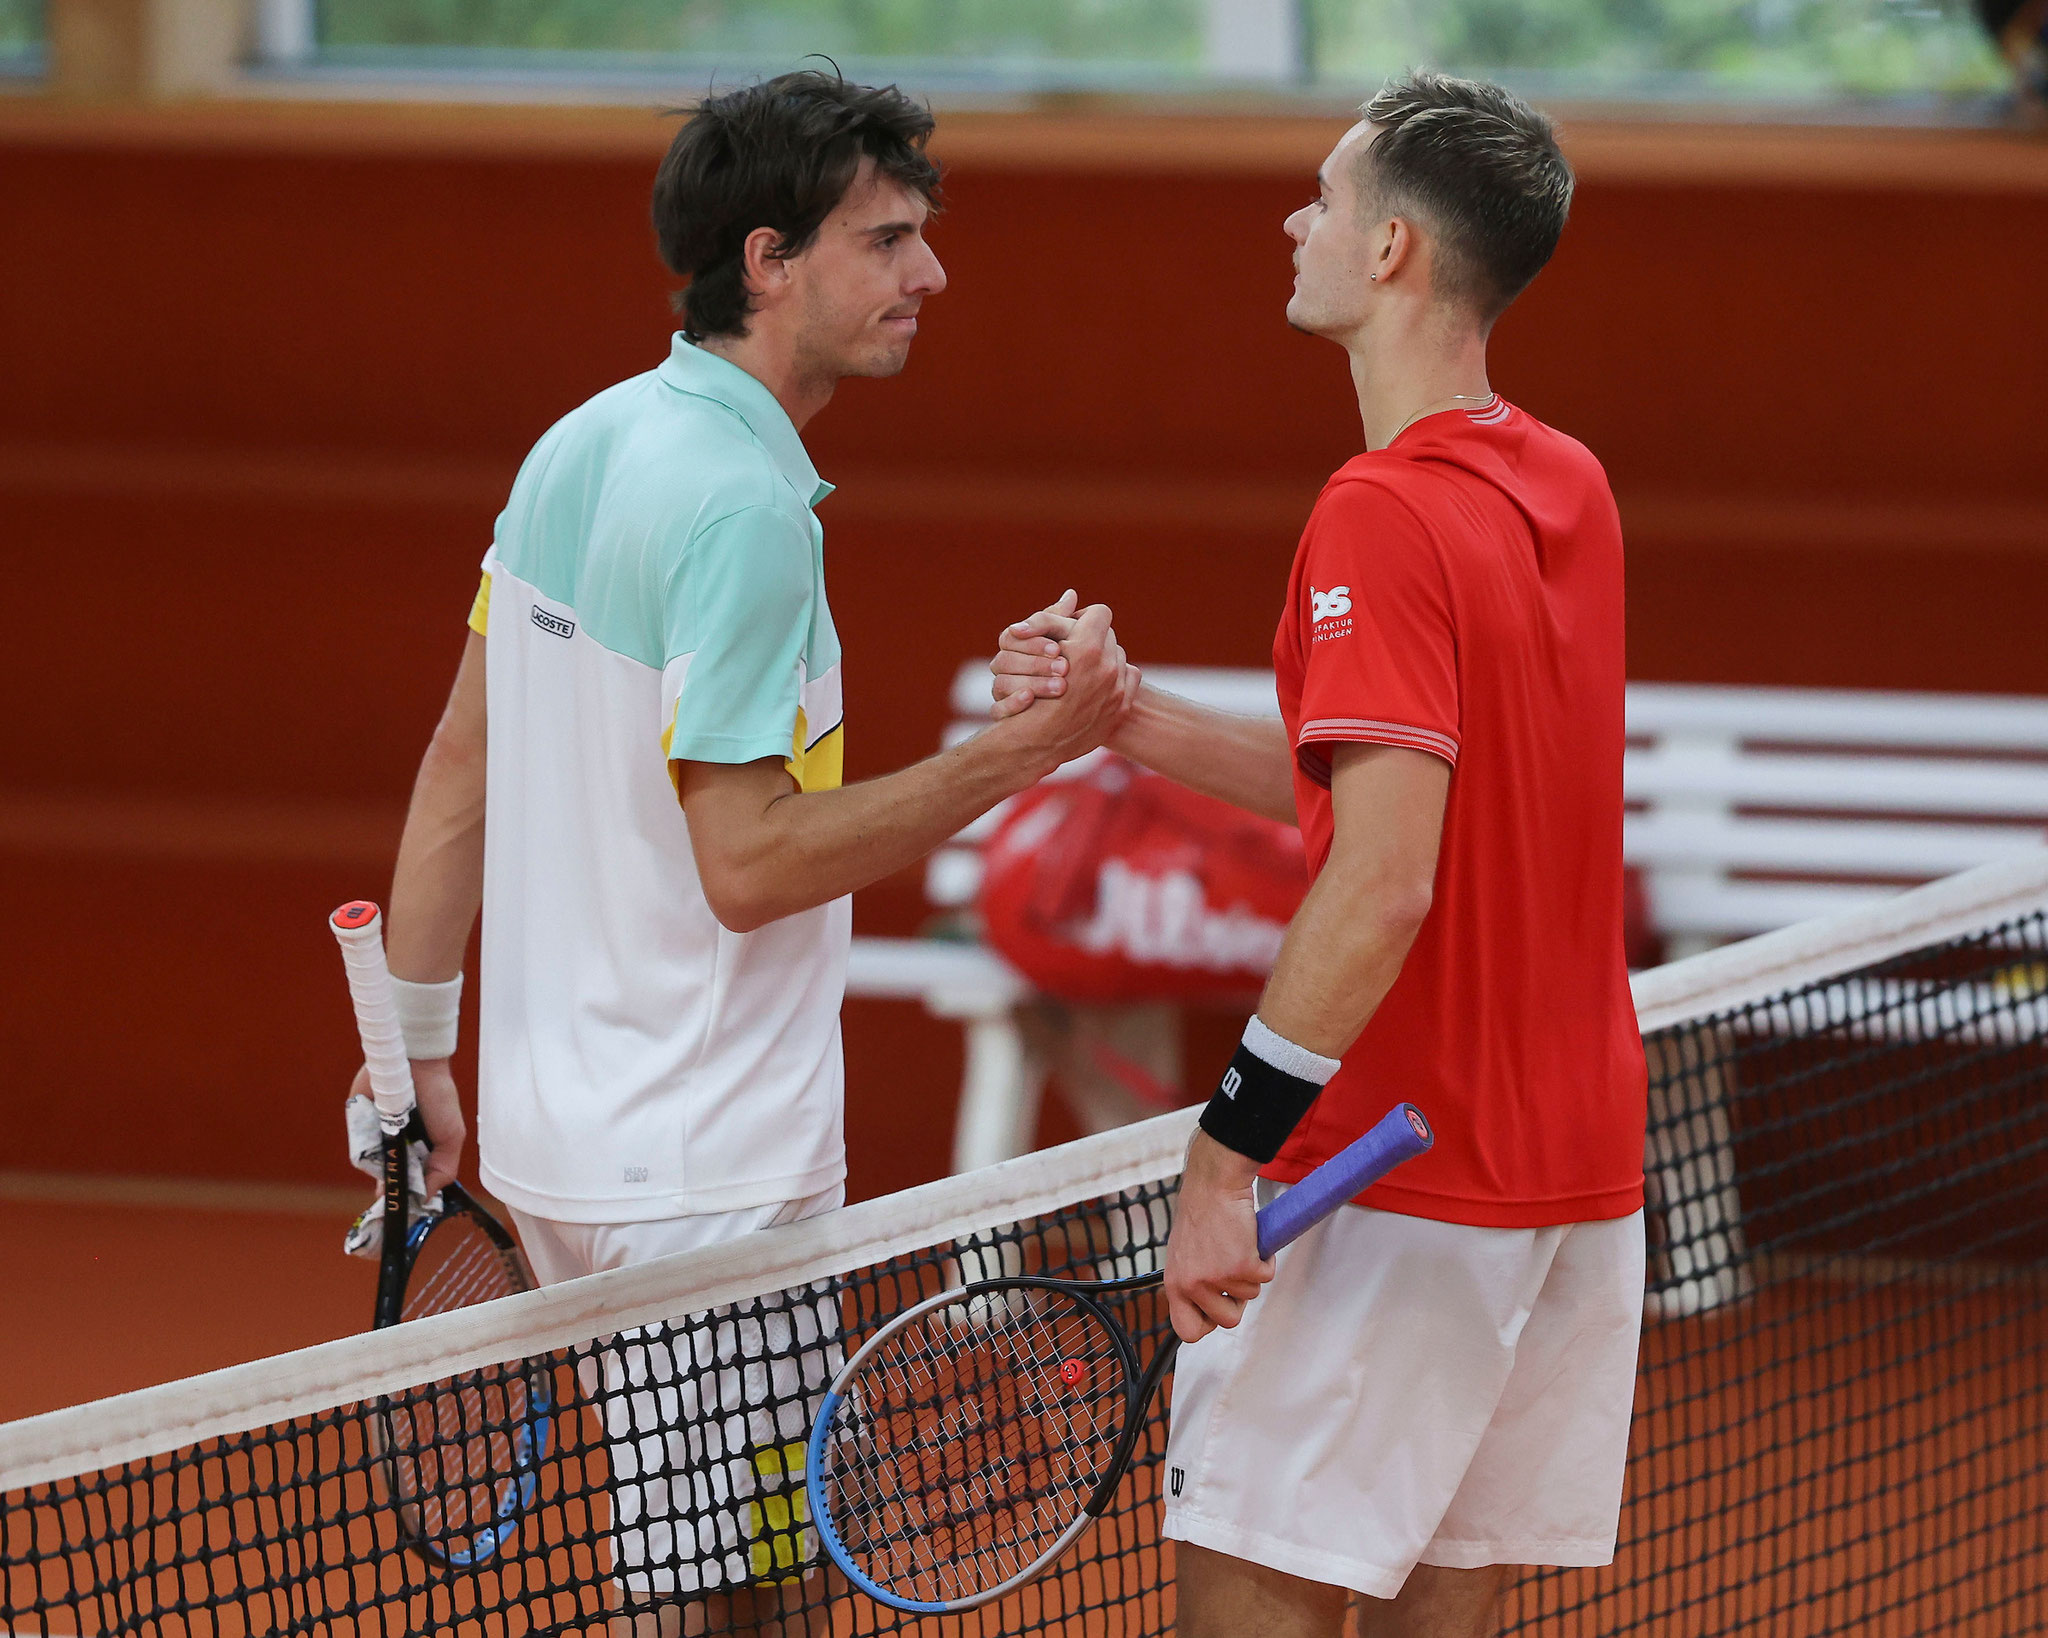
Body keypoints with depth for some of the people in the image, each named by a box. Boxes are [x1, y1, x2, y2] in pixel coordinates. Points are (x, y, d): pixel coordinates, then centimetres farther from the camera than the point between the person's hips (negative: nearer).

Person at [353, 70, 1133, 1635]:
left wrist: (419, 1044, 19)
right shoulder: (742, 509, -19)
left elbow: (458, 771, 13)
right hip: (698, 1178, -9)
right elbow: (749, 863, -21)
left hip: (557, 1130, 9)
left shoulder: (582, 450, 8)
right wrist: (1024, 750, -20)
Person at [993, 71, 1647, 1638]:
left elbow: (1385, 879, -24)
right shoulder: (1567, 490, 9)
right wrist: (1127, 720, 9)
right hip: (1583, 1171, 8)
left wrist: (1227, 1159, -22)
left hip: (1400, 1191, -8)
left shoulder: (1385, 515, -17)